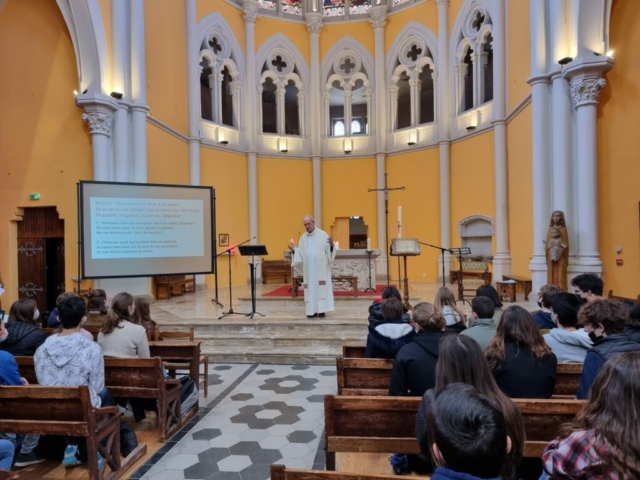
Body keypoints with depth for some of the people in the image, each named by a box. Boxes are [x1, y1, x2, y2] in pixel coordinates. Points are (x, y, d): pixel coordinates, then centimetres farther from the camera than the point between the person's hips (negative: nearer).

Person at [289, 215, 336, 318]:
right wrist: (294, 250, -5)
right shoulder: (303, 238, 11)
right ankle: (312, 310, 7)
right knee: (310, 289, 3)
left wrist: (331, 245, -25)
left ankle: (321, 310, 1)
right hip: (309, 269, 4)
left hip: (320, 268, -3)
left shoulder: (323, 235, -1)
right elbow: (301, 253, 11)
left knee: (321, 287, -3)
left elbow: (329, 250, -5)